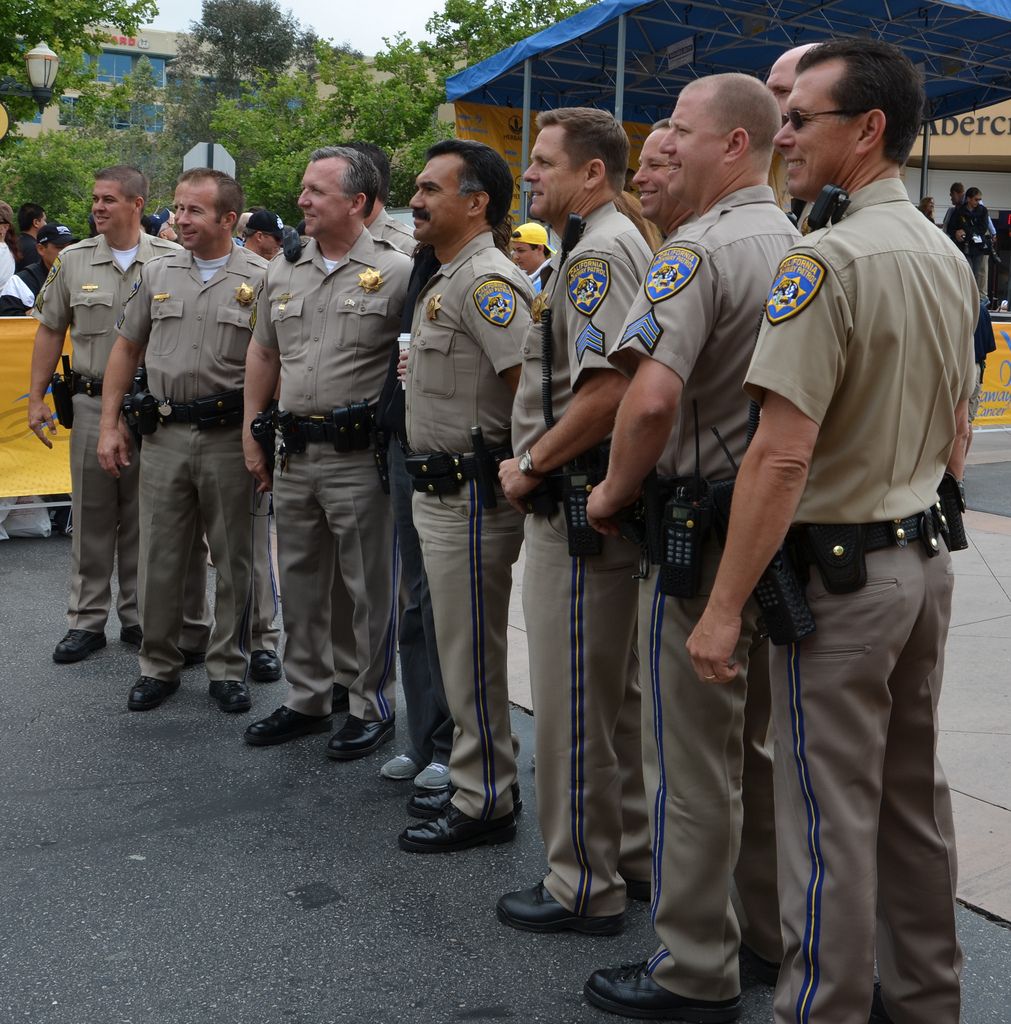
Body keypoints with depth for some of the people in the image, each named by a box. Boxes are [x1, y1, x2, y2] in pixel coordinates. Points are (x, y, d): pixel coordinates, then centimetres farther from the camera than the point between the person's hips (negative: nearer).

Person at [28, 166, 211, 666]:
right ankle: (86, 621, 17)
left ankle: (138, 617, 21)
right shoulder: (74, 261, 4)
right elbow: (50, 331, 10)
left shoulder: (171, 261, -2)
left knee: (144, 520, 8)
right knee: (91, 517, 7)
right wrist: (36, 398, 7)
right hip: (92, 402, 1)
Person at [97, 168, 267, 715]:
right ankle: (158, 666, 22)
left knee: (232, 560, 6)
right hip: (164, 434, 3)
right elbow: (127, 348, 13)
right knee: (160, 557, 8)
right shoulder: (158, 273, 8)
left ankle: (228, 669, 20)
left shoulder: (260, 278, -3)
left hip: (230, 437, -3)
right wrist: (109, 424, 8)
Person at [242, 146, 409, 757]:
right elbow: (263, 355, 19)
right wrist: (253, 434, 15)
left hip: (360, 457, -6)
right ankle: (307, 701, 29)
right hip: (294, 455, 7)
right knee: (300, 584, 15)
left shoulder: (396, 272, -7)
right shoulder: (283, 272, 12)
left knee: (370, 589, 3)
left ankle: (374, 706, 18)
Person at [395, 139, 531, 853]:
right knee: (462, 649, 18)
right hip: (439, 493, 11)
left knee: (472, 655, -1)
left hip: (472, 497, -10)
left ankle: (485, 804, 12)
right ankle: (477, 784, 31)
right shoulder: (446, 279, 16)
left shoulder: (488, 280, -17)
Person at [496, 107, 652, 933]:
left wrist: (529, 466, -16)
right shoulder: (621, 243, 18)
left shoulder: (597, 254, -15)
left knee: (573, 702, -1)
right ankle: (631, 855, 30)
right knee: (617, 693, 17)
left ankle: (583, 885, 11)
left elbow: (606, 391, -26)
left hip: (578, 507, -11)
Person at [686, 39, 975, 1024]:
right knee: (912, 794, 20)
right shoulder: (949, 258, 10)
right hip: (926, 557, 9)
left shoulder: (825, 259, -19)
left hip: (838, 571, -9)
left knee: (830, 815, 2)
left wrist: (723, 606, -20)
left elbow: (782, 454, -25)